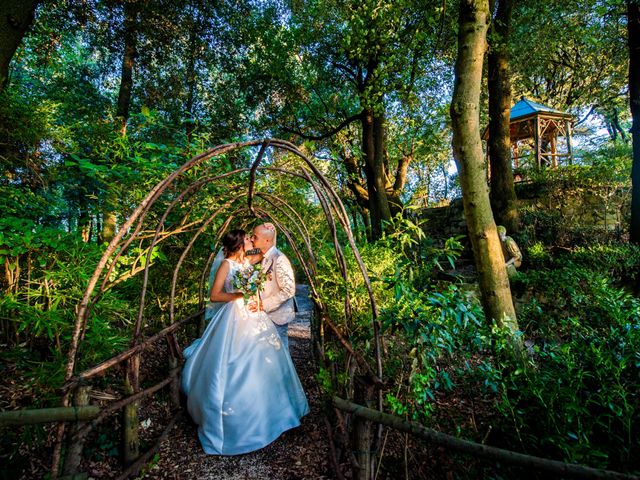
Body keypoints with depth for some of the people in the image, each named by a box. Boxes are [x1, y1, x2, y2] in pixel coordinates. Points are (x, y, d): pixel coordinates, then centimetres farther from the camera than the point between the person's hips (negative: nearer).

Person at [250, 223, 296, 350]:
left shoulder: (279, 259, -23)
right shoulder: (264, 257, 2)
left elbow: (288, 291, -23)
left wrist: (264, 305, -23)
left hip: (277, 315, -7)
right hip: (267, 314, 7)